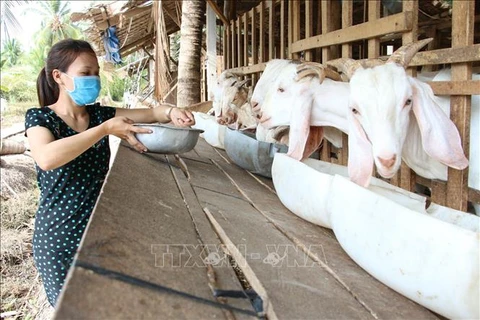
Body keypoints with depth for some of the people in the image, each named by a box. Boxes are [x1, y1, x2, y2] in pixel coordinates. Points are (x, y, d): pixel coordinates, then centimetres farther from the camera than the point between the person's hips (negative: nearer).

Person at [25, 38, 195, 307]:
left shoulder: (99, 114, 3)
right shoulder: (39, 117, -11)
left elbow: (151, 113, 1)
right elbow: (46, 159, -32)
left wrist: (171, 113, -22)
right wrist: (106, 129, -32)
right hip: (60, 234, -4)